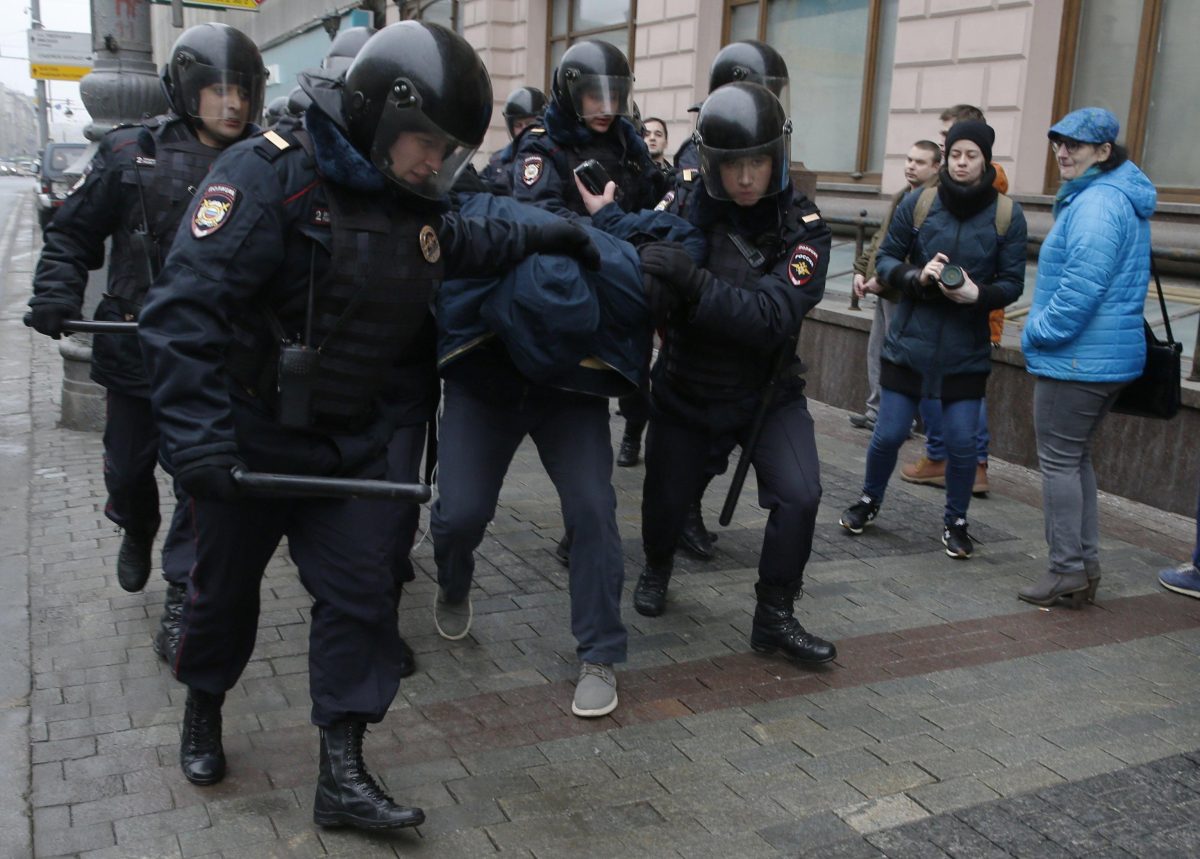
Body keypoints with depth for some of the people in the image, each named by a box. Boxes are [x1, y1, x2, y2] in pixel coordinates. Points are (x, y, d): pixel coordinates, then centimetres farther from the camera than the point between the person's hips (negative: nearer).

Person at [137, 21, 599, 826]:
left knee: (362, 594, 2)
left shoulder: (414, 205, 2)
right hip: (250, 440, -5)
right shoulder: (269, 175, -20)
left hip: (352, 445, 5)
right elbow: (185, 308, -28)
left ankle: (342, 775, 13)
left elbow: (468, 245, 28)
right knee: (226, 587, 15)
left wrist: (541, 237, 19)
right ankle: (203, 711, 44)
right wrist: (197, 436, -34)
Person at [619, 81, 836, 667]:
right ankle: (657, 569, 47)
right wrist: (654, 279, -41)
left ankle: (774, 618, 7)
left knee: (799, 496, -15)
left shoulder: (802, 229, -17)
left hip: (768, 391, -1)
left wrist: (695, 283, -43)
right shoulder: (685, 212, -13)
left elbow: (773, 317, -31)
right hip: (686, 392, 1)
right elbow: (652, 300, -17)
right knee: (666, 498, 11)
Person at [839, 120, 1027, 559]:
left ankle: (955, 522, 25)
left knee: (962, 442, 2)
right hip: (910, 339, 0)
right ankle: (869, 500, 31)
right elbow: (886, 260, 2)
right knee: (889, 433, 4)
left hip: (967, 351, 0)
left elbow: (1012, 283, 0)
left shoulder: (1007, 214, -2)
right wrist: (918, 276, -18)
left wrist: (978, 294, -20)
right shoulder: (918, 202, -3)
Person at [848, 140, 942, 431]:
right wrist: (861, 270, 8)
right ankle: (876, 411, 24)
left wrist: (882, 279, -21)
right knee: (876, 353, 14)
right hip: (885, 291, 9)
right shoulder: (900, 197, 15)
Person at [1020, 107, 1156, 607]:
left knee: (1059, 461, -1)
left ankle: (1067, 569, 5)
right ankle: (1085, 565, 22)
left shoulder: (1095, 204, -17)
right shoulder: (1122, 199, 16)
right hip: (1112, 355, 10)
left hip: (1076, 358, -10)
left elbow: (1082, 285, -25)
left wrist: (1038, 333, -13)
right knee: (1076, 458, 17)